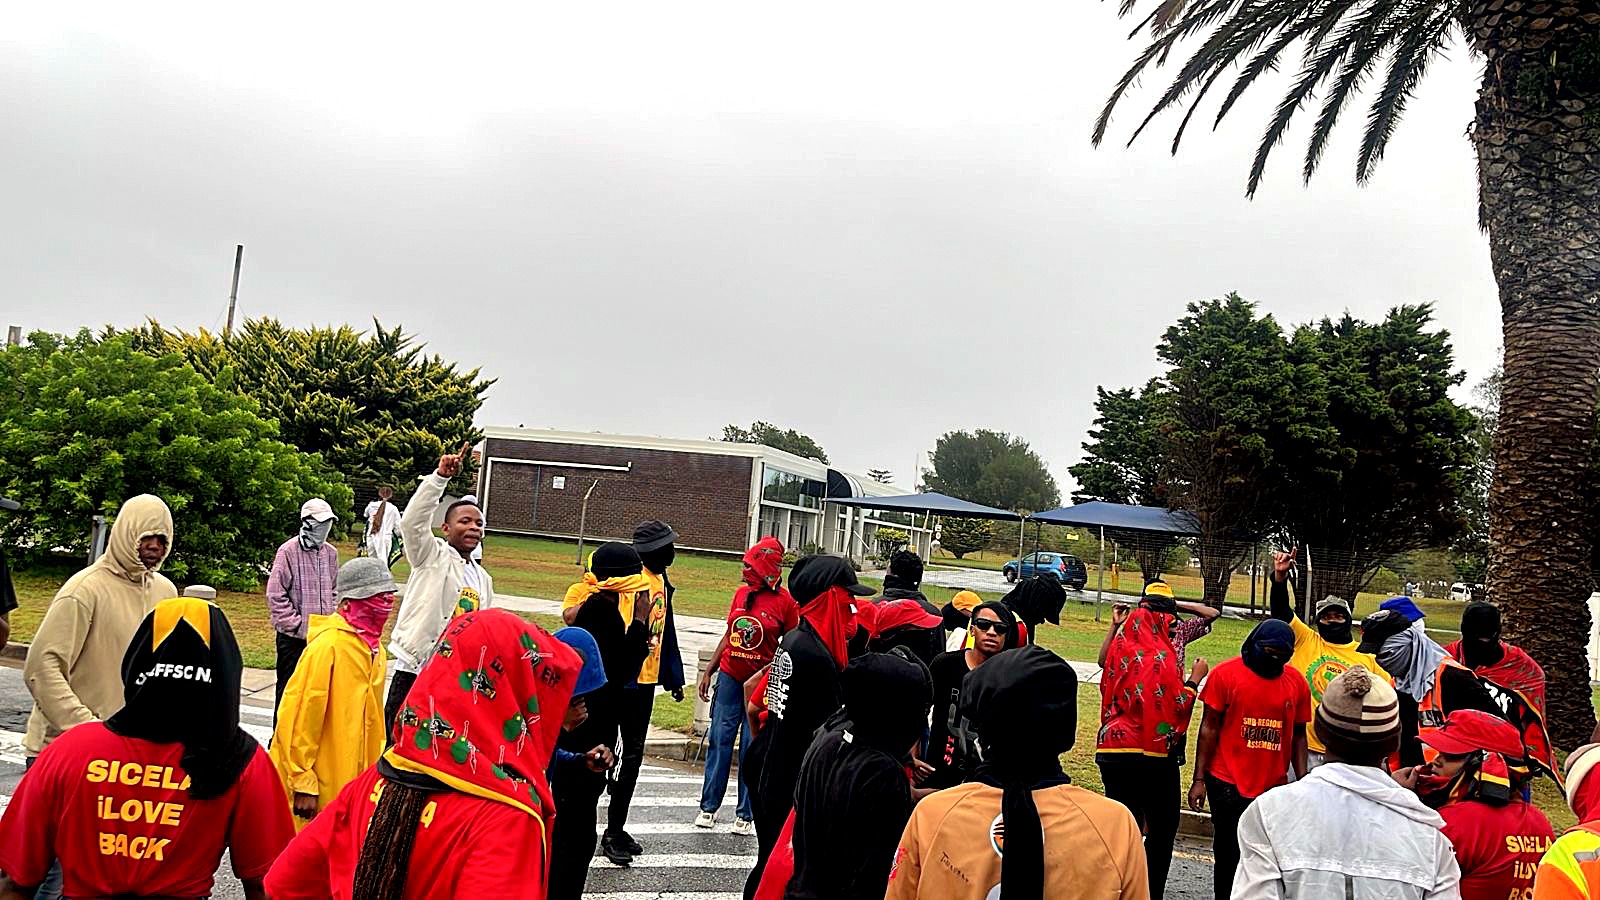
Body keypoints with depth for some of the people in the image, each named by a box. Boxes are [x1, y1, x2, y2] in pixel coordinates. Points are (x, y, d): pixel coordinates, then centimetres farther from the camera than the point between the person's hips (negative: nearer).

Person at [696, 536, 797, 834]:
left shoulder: (785, 601, -9)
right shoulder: (741, 593, 6)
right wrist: (709, 671, 13)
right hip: (729, 678, 5)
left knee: (752, 748, 2)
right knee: (719, 740, 7)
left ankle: (746, 814, 13)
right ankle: (709, 806, 19)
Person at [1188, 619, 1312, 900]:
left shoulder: (1296, 683, 5)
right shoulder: (1226, 674, -4)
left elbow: (1298, 736, 12)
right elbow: (1209, 728, -3)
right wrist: (1199, 779, -5)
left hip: (1274, 788, 2)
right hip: (1228, 785, -2)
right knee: (1229, 854, 6)